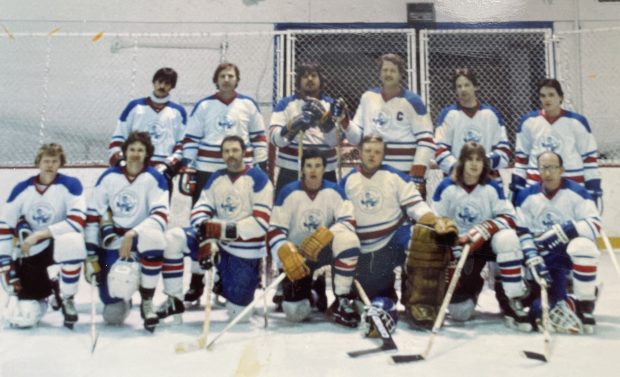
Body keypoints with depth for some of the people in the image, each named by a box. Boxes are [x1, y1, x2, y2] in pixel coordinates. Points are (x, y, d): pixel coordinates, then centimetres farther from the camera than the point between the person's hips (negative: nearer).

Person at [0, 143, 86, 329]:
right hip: (31, 251, 2)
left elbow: (77, 222, -24)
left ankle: (66, 298, -15)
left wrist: (40, 234, -26)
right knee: (24, 317, -9)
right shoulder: (21, 189, -3)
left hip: (60, 243, -2)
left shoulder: (70, 185, -12)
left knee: (73, 243, -42)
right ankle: (44, 289, 28)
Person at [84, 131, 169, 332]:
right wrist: (91, 256, -3)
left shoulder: (154, 178, -6)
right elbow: (93, 216, 1)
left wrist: (133, 235, -29)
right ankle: (123, 299, 32)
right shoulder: (108, 177, 0)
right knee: (113, 315, -10)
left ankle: (147, 303, -21)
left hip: (141, 238, -1)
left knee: (153, 237, -41)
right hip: (111, 243, 1)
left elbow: (161, 216, -16)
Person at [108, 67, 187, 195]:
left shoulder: (178, 111, 9)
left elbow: (183, 143, 5)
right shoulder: (135, 106, 9)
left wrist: (169, 164, -7)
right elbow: (117, 137, 8)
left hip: (162, 173, 0)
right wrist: (120, 161, -6)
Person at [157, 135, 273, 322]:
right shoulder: (216, 178, 6)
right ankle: (175, 300, -7)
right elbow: (200, 210, -1)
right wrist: (205, 240, -19)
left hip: (245, 251, -4)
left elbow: (260, 223, -17)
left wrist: (225, 229, -24)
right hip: (216, 242, 4)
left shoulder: (258, 178, -11)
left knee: (236, 312, 0)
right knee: (172, 238, -19)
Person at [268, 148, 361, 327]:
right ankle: (313, 293, 25)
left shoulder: (334, 191, -7)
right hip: (296, 255, -1)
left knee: (348, 239, -34)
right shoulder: (289, 192, -11)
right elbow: (274, 230, -12)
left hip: (325, 250, 1)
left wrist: (327, 234, -35)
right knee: (295, 312, -14)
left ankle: (342, 301, -21)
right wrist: (286, 254, -30)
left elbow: (349, 221, -16)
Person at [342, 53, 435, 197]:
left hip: (406, 173, -4)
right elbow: (357, 136, 11)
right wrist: (344, 121, -8)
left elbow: (426, 141, -9)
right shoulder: (368, 97, 8)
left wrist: (417, 177, -15)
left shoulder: (412, 101, -4)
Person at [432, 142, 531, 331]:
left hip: (486, 242, 0)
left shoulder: (492, 187, -7)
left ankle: (512, 302, -25)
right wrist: (449, 251, -14)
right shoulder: (446, 187, -8)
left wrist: (486, 229, -29)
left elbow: (510, 217, -12)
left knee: (508, 238, -37)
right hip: (458, 247, 0)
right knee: (459, 312, -6)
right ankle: (472, 285, 32)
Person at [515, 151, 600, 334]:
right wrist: (533, 260, -15)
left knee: (582, 246, -39)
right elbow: (522, 233, -3)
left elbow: (594, 224, -17)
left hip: (572, 253, -2)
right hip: (544, 256, 2)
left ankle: (585, 306, -22)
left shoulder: (576, 192, -9)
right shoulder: (526, 196, -1)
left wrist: (561, 232, -29)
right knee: (539, 308, -16)